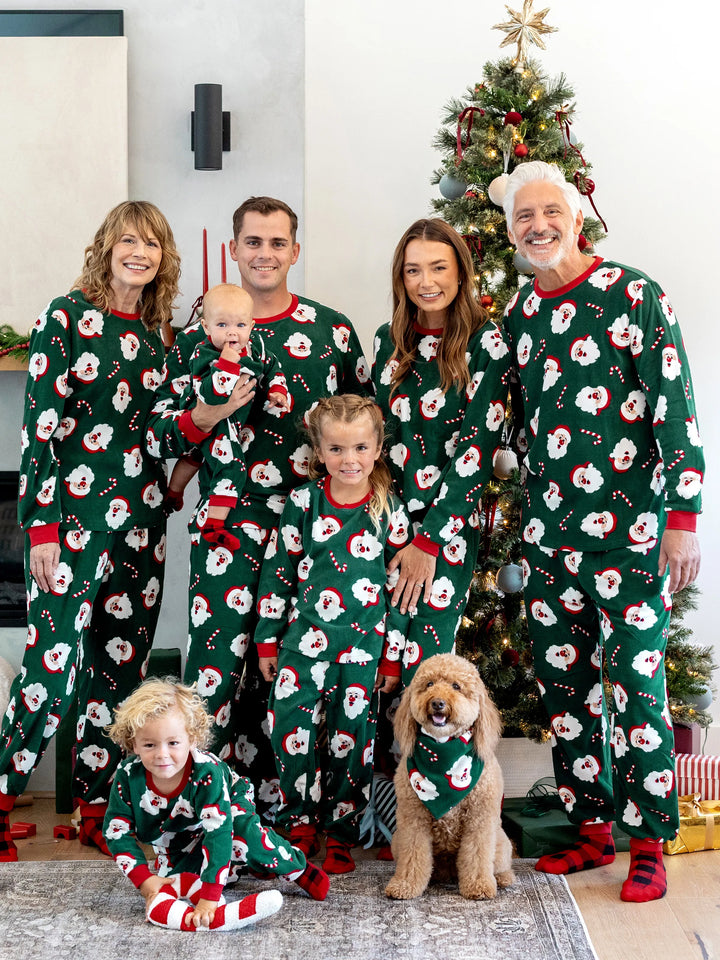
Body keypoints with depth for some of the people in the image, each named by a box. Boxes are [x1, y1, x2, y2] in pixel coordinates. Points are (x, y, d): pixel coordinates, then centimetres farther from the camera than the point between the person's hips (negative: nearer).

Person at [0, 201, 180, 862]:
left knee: (122, 661, 9)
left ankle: (98, 808, 22)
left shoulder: (154, 332, 11)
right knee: (55, 664, -8)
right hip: (74, 514, -6)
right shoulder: (67, 317, -6)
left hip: (141, 519, 6)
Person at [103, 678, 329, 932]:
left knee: (243, 831, -34)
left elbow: (219, 831, -42)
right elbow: (116, 831, -17)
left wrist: (209, 898, -46)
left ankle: (299, 868, -10)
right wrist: (146, 880, -25)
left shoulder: (207, 773, -38)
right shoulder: (128, 776, -29)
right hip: (177, 844, 3)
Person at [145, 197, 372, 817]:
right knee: (217, 672, -7)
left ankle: (276, 809, 21)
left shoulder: (333, 329, 7)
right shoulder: (201, 336, 6)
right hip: (229, 527, -1)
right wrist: (207, 415, -13)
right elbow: (158, 436, 5)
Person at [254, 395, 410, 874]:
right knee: (290, 731, -6)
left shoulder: (389, 510, -1)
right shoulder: (303, 502, 1)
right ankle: (302, 823, 15)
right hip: (304, 637, 1)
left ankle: (342, 833, 20)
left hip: (363, 644, -1)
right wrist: (267, 640, 7)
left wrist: (394, 654, 2)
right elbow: (279, 570, 6)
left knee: (352, 738, 4)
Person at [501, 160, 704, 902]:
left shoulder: (632, 295, -6)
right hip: (547, 530, 6)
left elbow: (675, 407, -9)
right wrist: (514, 508, 17)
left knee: (636, 681, -2)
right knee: (562, 681, 9)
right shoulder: (516, 313, 11)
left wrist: (682, 518, -13)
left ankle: (648, 844, 11)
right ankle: (592, 827, 23)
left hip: (630, 528, -6)